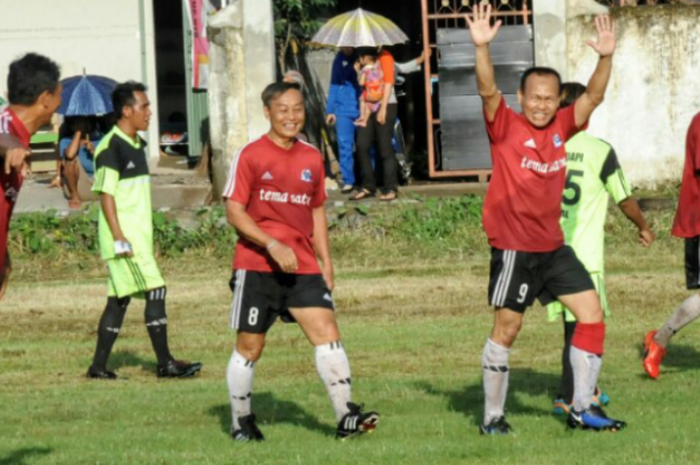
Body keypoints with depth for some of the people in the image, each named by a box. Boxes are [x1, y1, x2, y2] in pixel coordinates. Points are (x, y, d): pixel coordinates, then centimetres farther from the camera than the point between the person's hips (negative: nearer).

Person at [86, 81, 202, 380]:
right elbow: (106, 195, -16)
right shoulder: (111, 147, -13)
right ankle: (165, 363, -8)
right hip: (124, 237, -9)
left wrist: (146, 236, 21)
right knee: (155, 291, -11)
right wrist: (118, 237, -21)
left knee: (119, 299, 9)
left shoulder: (137, 145, 15)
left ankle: (99, 366, 13)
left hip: (139, 236, 9)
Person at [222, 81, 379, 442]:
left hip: (301, 266, 4)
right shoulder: (250, 156, -3)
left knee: (327, 331, -11)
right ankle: (241, 423, 16)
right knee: (249, 346, 3)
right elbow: (234, 211, -8)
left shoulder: (311, 158, 12)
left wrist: (326, 263, 14)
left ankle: (346, 415, -14)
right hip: (256, 264, -4)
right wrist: (272, 245, -19)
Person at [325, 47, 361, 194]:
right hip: (343, 109, 2)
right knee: (345, 144, -3)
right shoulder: (340, 59, 8)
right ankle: (348, 181, 2)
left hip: (362, 108, -2)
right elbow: (334, 85, 14)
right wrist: (330, 110, 11)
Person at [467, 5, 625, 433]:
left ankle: (582, 409, 9)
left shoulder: (561, 128, 5)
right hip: (514, 248, -6)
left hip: (553, 245, 6)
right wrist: (482, 47, -39)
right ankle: (492, 417, 8)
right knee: (507, 327, -2)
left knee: (592, 313, 2)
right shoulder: (505, 127, -8)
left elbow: (593, 97, -4)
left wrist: (606, 57, -21)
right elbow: (488, 90, -24)